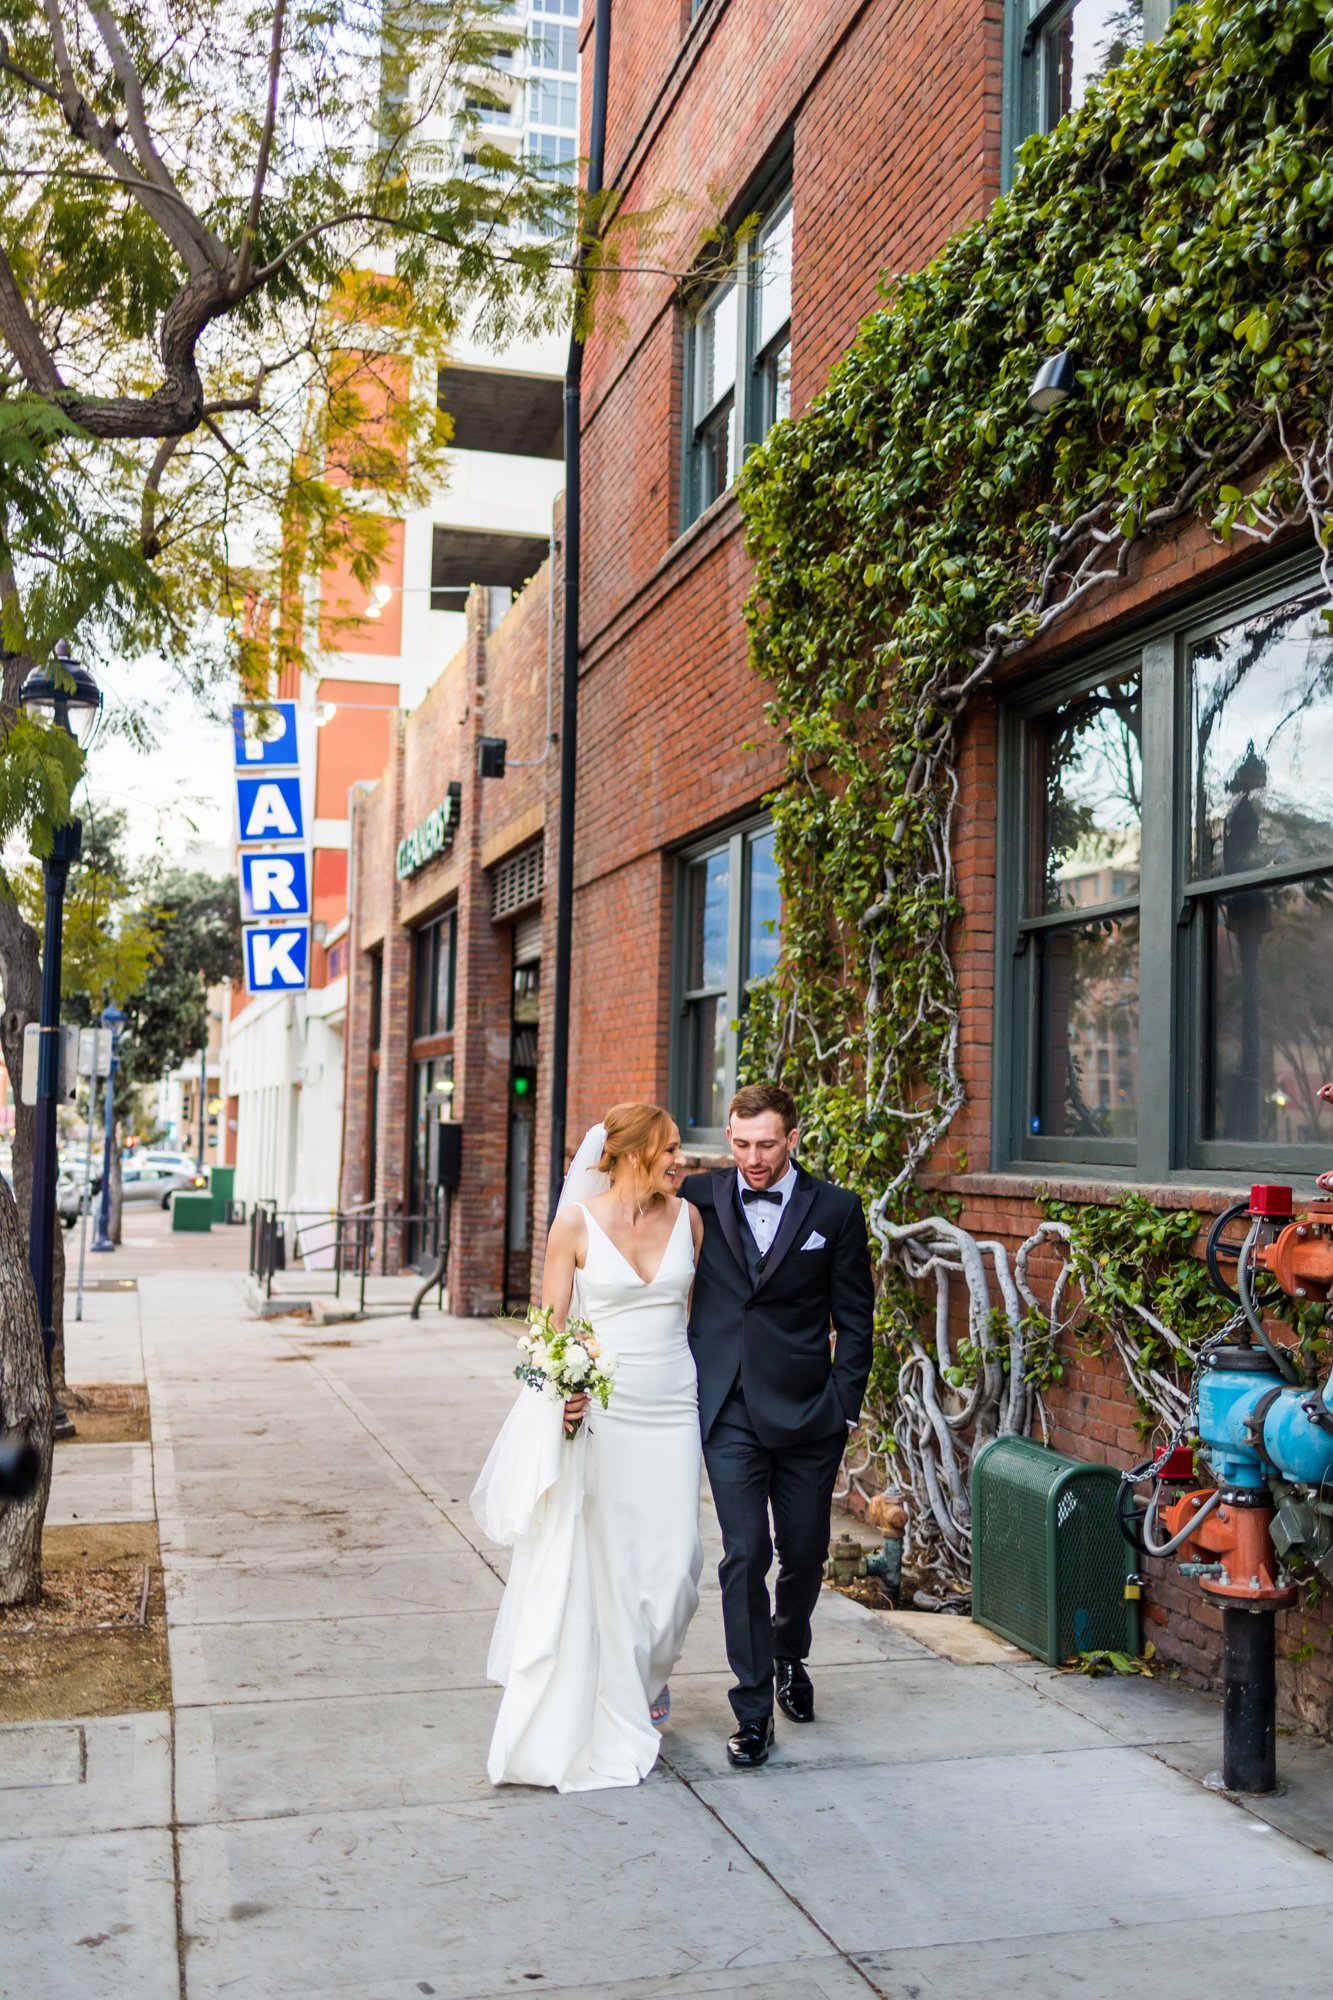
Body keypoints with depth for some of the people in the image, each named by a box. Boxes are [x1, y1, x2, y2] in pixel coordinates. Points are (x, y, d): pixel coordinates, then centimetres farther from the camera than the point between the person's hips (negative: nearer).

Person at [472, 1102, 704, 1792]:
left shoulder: (687, 1218, 5)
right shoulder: (577, 1223, -6)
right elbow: (552, 1322, -4)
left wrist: (707, 1389, 10)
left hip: (671, 1410, 3)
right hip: (598, 1410, -3)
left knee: (672, 1558, 3)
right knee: (600, 1561, 1)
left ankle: (649, 1675, 34)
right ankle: (612, 1713, 18)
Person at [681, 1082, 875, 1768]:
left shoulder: (835, 1209, -1)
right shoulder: (698, 1198, 0)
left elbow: (855, 1318, 3)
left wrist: (844, 1405, -3)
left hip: (806, 1410, 1)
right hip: (729, 1410, 0)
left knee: (804, 1553, 12)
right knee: (745, 1554, -4)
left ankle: (789, 1656, 41)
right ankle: (753, 1709, 8)